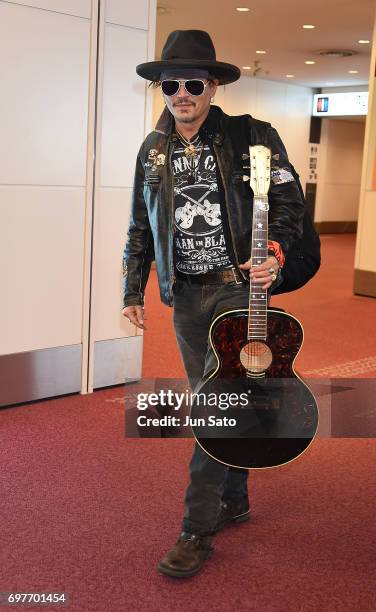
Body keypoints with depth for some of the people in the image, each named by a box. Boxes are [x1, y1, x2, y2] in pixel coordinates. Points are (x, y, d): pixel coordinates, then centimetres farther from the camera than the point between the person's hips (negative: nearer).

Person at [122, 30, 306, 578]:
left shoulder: (253, 137, -5)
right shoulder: (152, 150, 8)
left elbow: (289, 203, -5)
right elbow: (141, 227, 13)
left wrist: (276, 253, -23)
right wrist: (133, 289, 10)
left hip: (241, 286, -5)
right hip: (186, 294, 5)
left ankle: (197, 530, 2)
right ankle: (234, 500, 32)